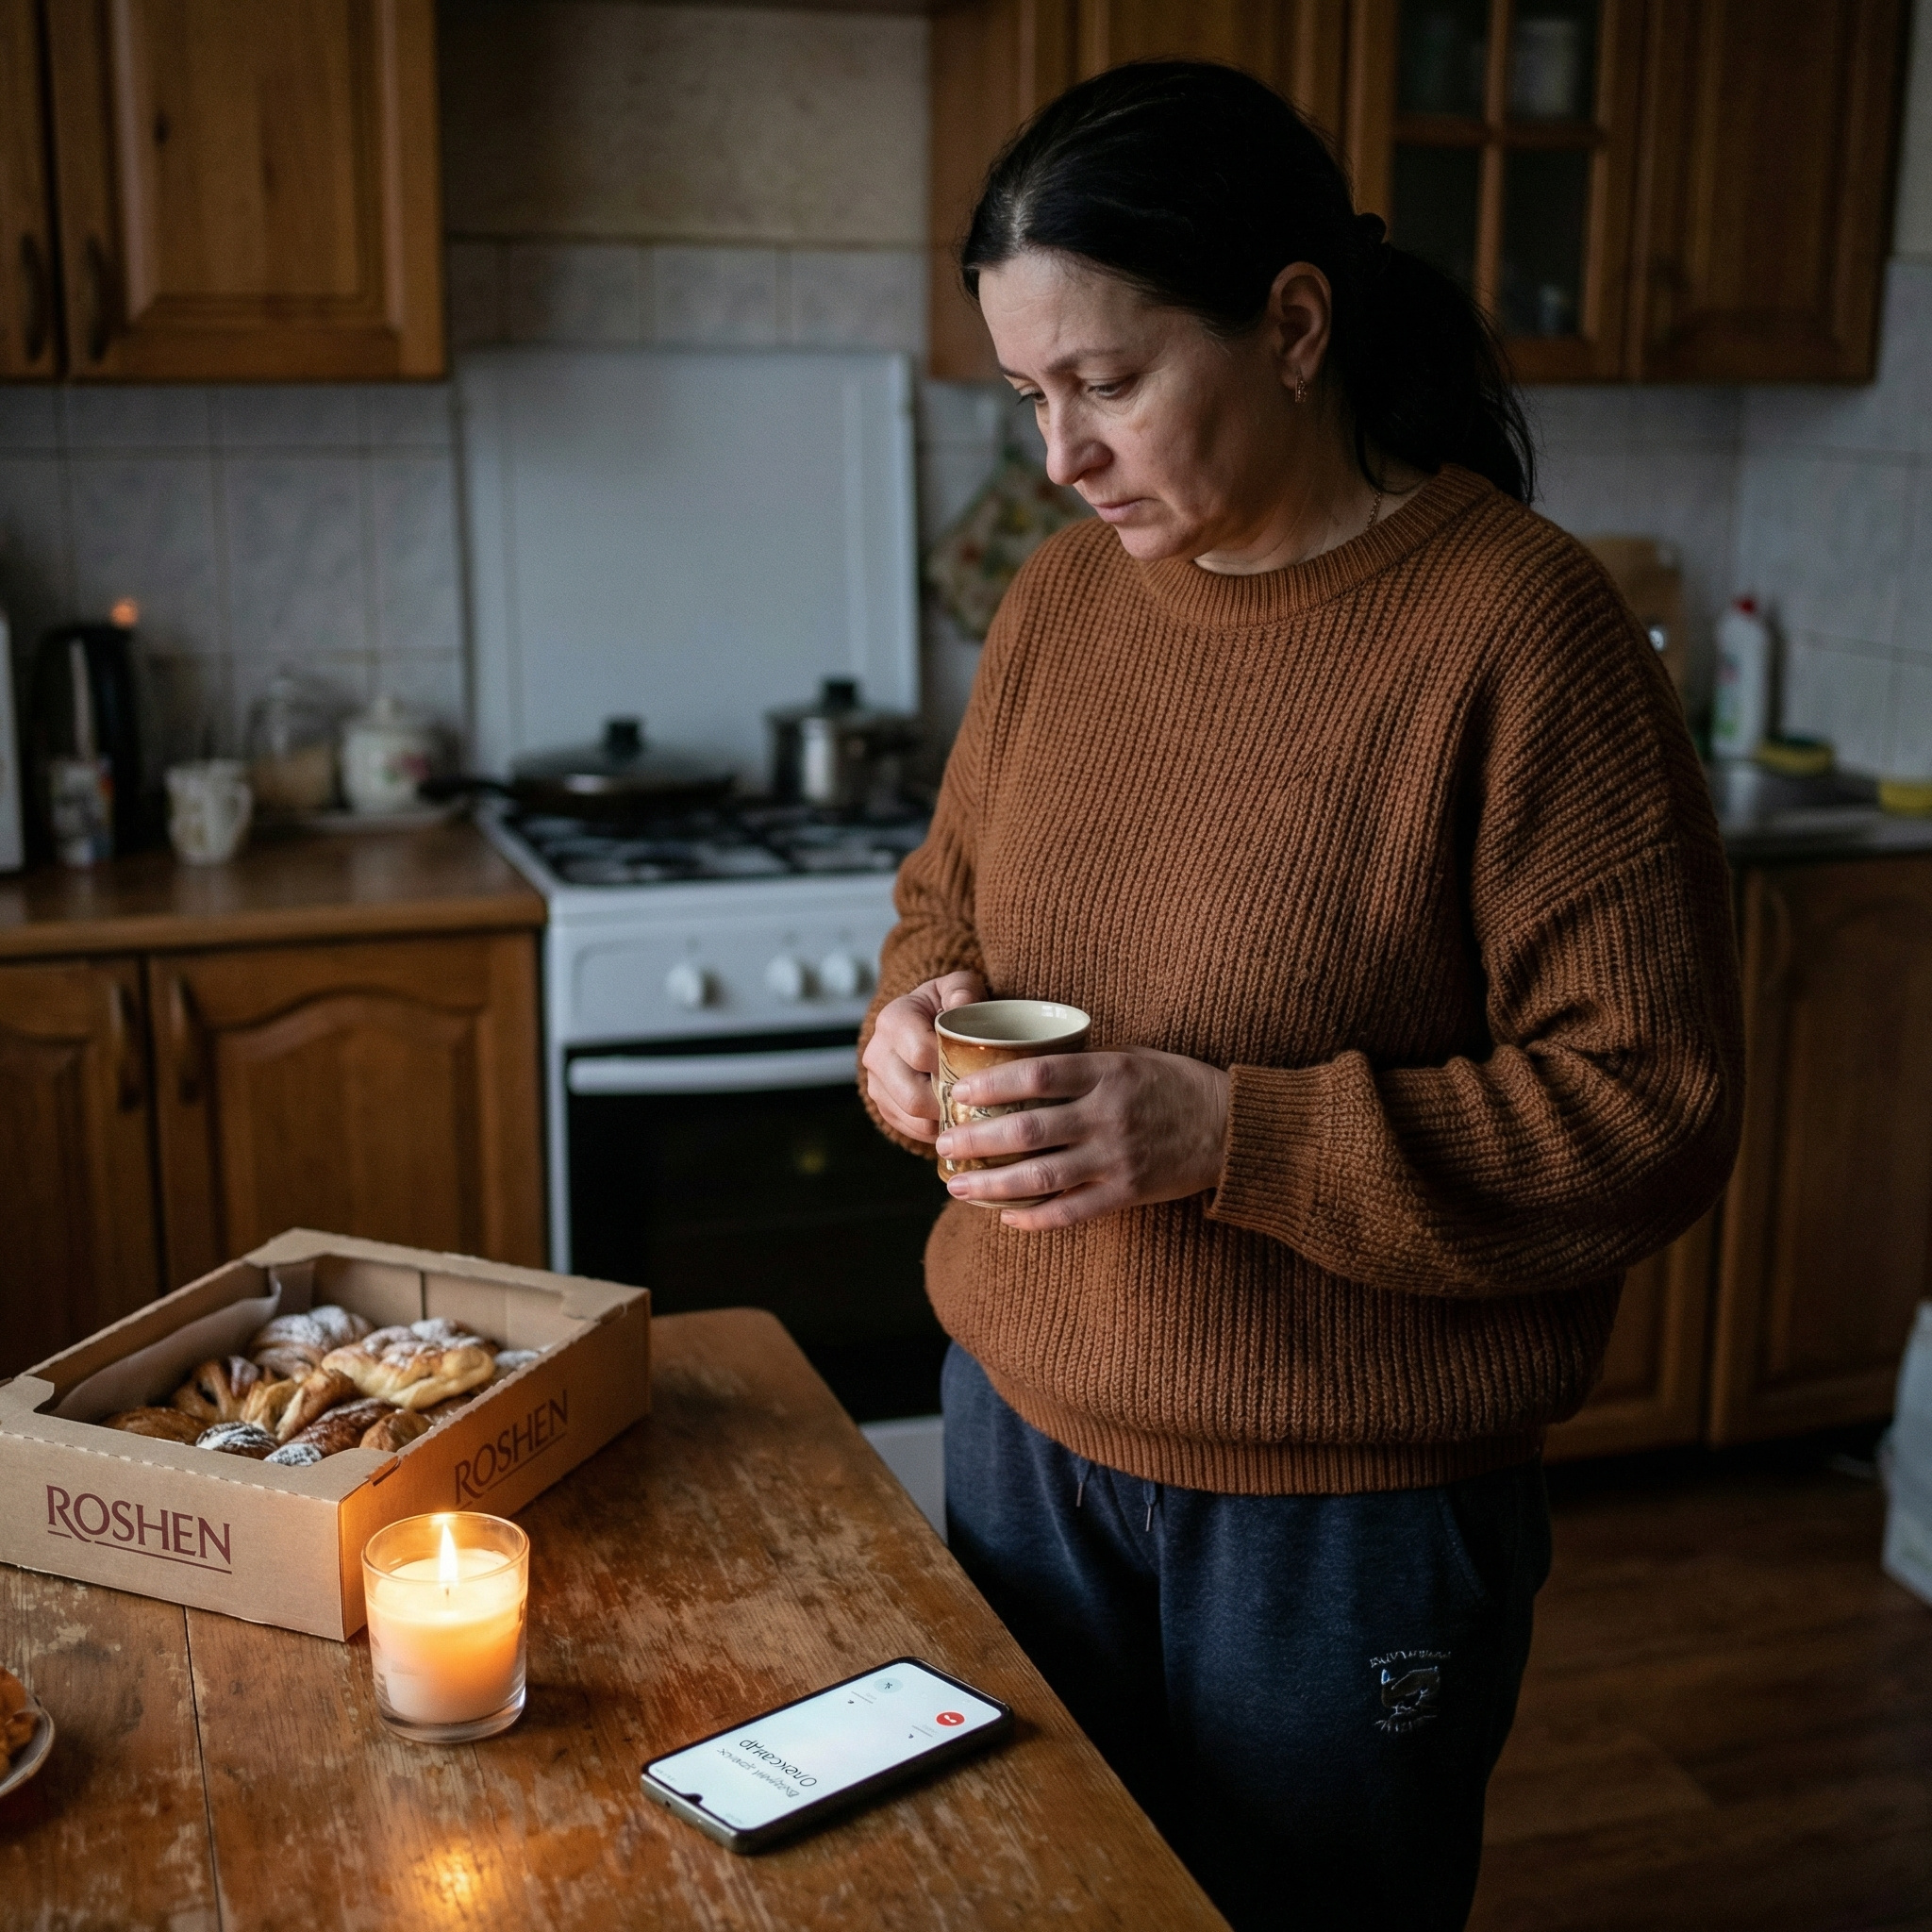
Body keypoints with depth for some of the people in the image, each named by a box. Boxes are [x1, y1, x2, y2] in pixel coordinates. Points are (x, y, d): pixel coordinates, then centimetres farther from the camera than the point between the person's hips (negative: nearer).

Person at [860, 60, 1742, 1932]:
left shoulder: (1518, 631, -17)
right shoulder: (1062, 596, 2)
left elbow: (1654, 1113, -18)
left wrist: (1229, 1133, -26)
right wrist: (916, 1006, -7)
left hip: (1347, 1511, -5)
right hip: (1022, 1425, 6)